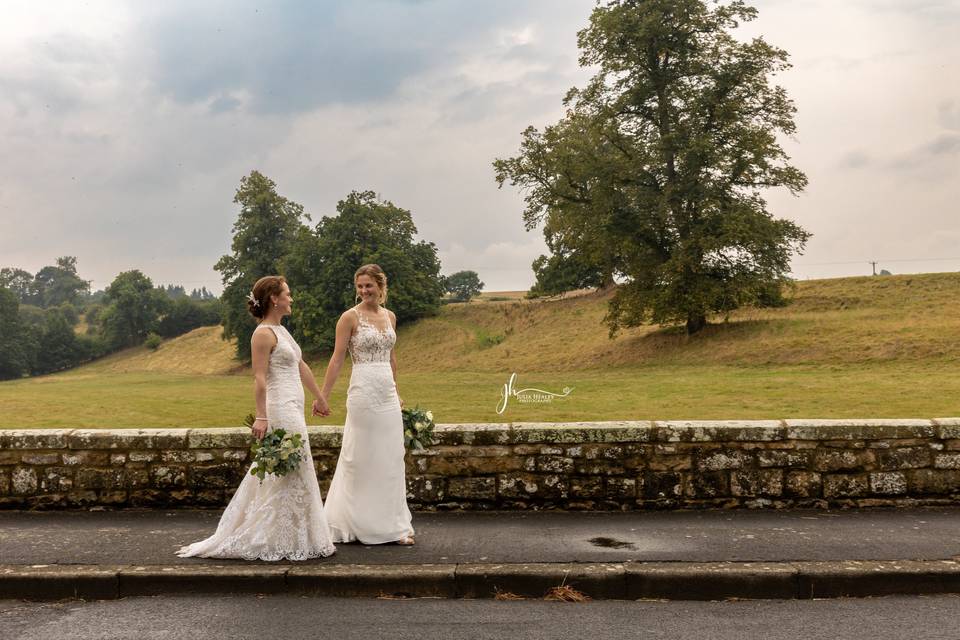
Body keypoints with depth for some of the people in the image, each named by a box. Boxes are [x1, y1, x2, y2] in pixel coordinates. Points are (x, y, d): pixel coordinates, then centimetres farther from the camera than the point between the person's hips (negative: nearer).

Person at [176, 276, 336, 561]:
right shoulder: (263, 333, -12)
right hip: (281, 411, -10)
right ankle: (283, 543, 8)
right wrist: (261, 416, -24)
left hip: (292, 409, 10)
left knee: (276, 474, 15)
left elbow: (301, 366, 22)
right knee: (291, 473, -3)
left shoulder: (280, 330, 16)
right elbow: (259, 379, -19)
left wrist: (320, 398, 28)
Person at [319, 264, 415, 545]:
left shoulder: (390, 316, 11)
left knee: (391, 459, 8)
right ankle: (359, 524, 16)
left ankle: (392, 524, 19)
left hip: (388, 394, 6)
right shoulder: (350, 317, -6)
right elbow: (337, 359, -8)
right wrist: (323, 396, -11)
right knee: (361, 459, 2)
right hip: (363, 392, -6)